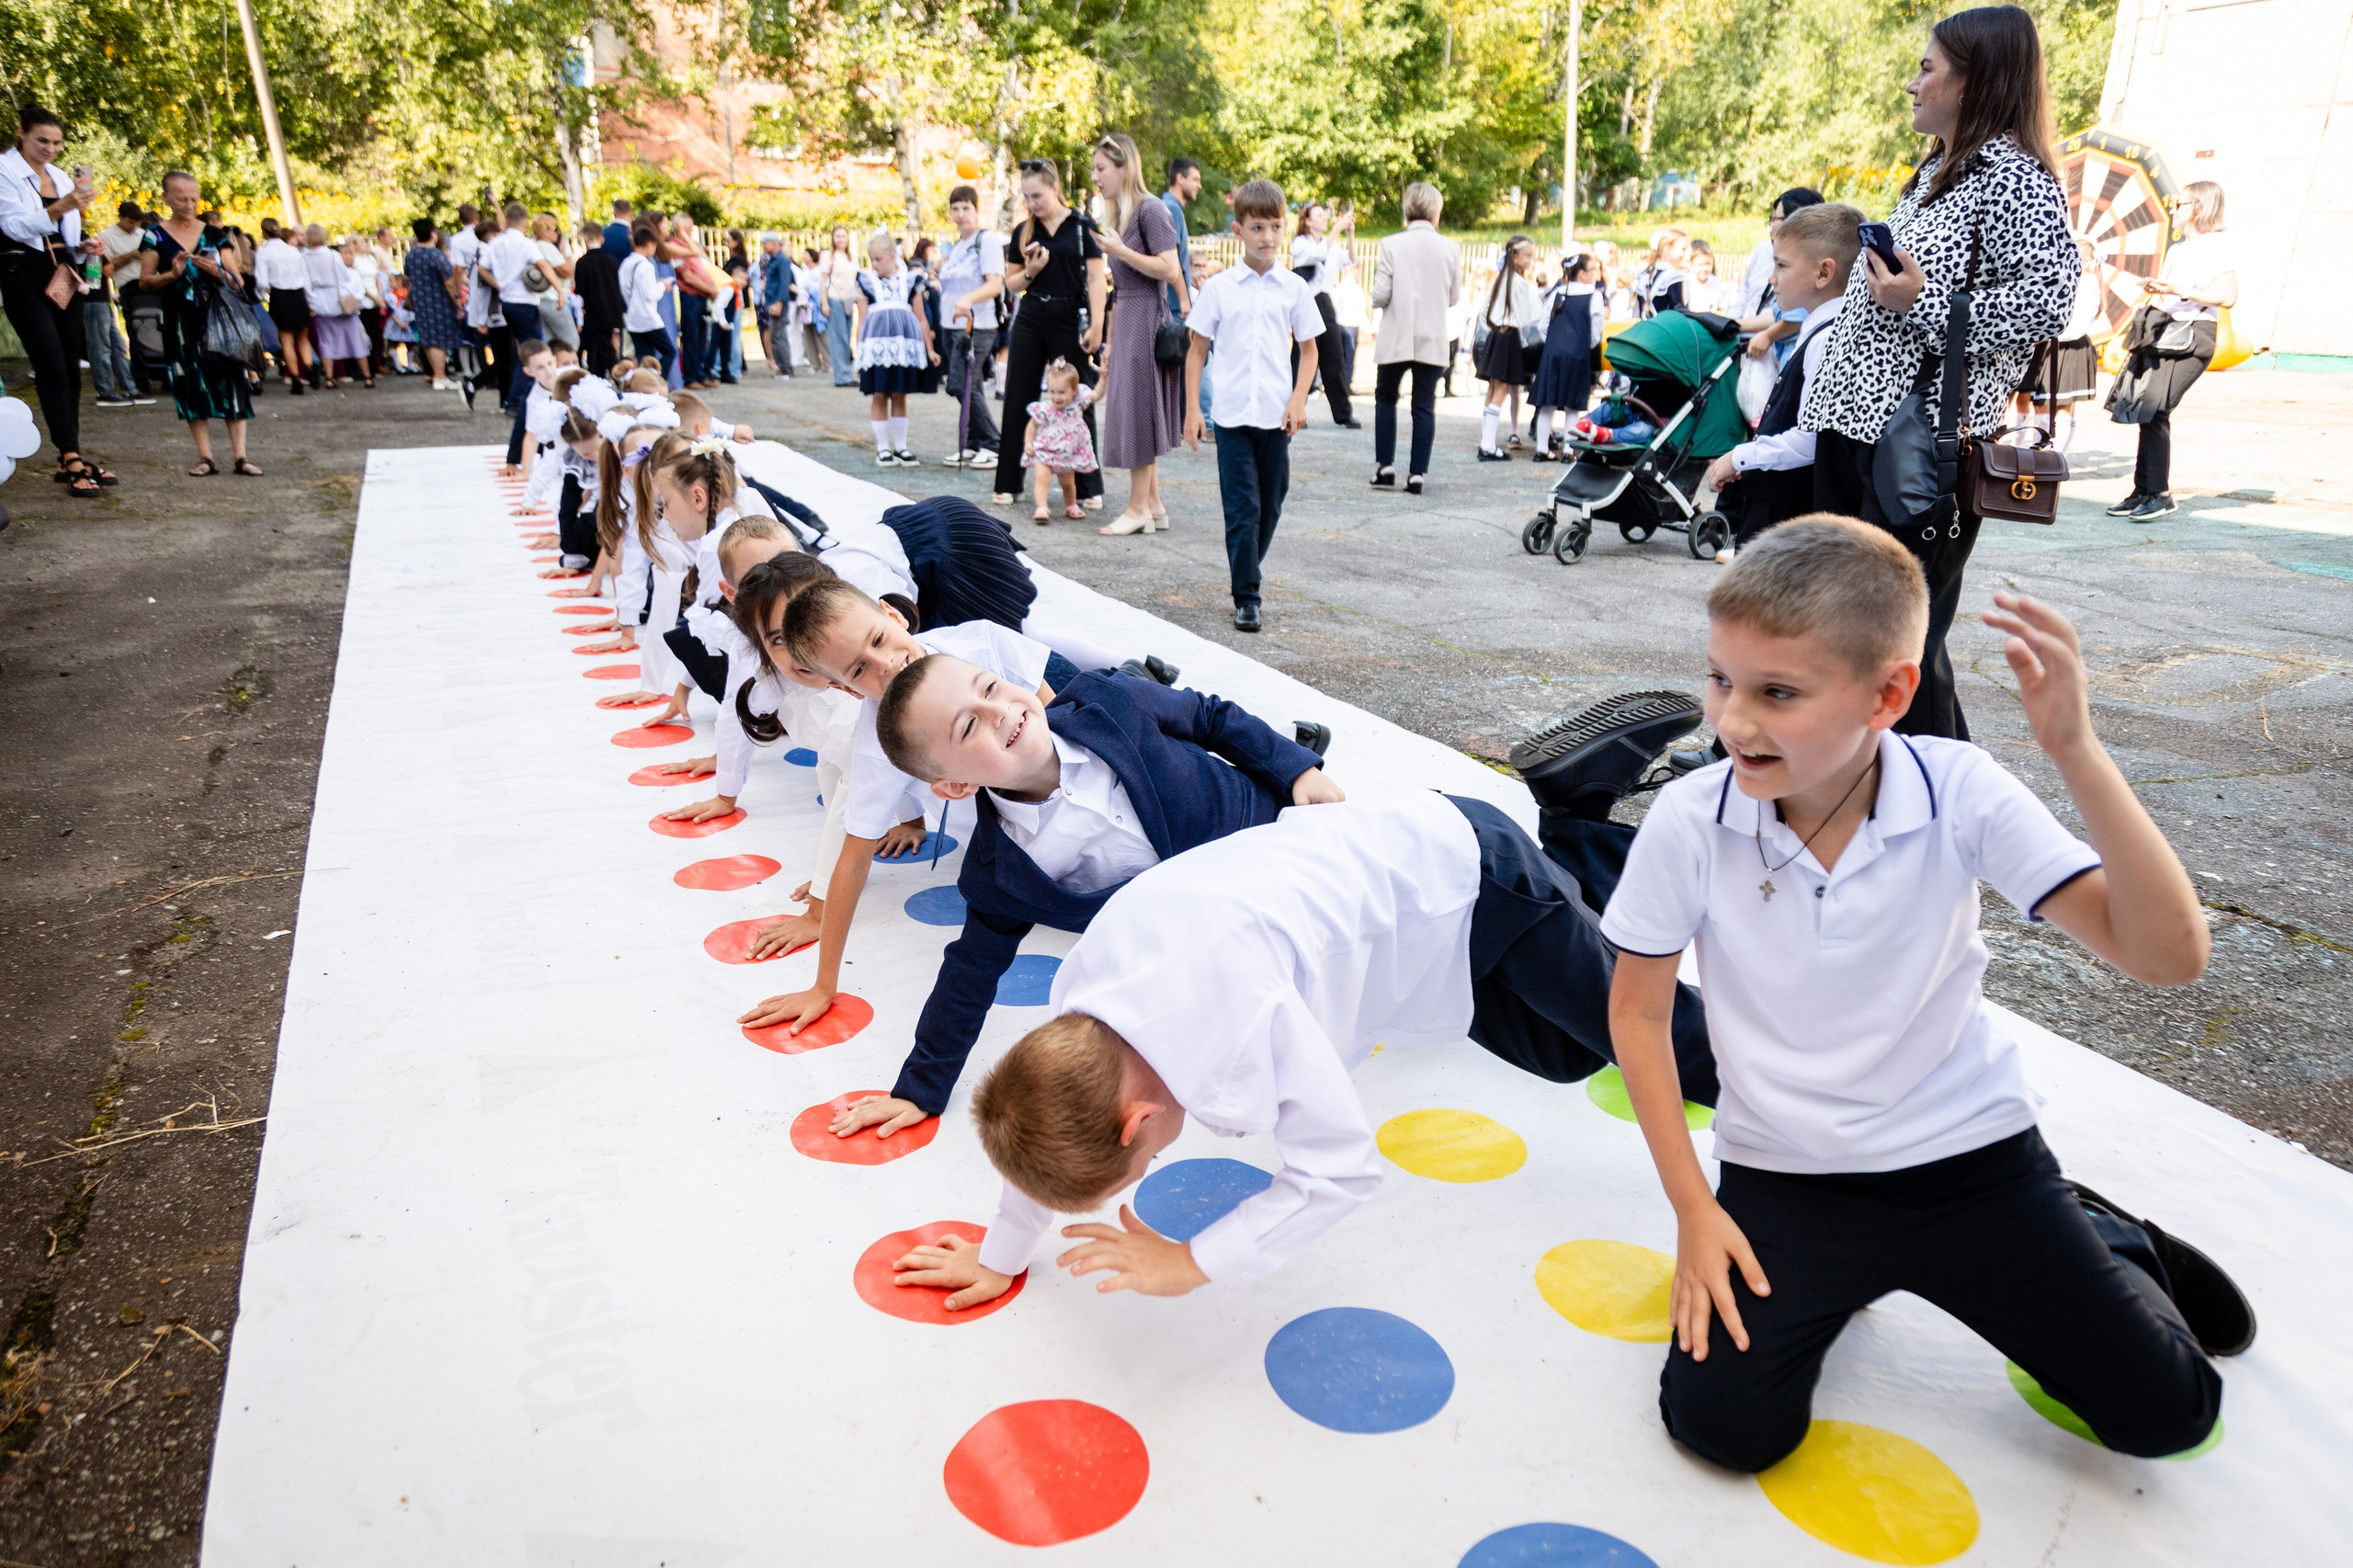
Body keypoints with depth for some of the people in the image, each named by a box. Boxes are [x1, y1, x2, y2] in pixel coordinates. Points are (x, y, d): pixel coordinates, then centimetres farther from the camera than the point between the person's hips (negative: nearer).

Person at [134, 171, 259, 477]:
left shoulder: (214, 234, 9)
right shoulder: (156, 236, 5)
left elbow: (237, 280, 7)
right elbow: (145, 281, 4)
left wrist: (217, 271, -13)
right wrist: (172, 274, -13)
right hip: (181, 322, -1)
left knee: (230, 378, -7)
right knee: (192, 384, -2)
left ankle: (239, 454, -7)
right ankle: (205, 457, 0)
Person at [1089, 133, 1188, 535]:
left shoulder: (1149, 209, -10)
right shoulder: (1117, 214, 16)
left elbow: (1169, 270, -17)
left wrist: (1120, 251, -18)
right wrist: (1109, 340, 17)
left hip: (1148, 319, -9)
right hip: (1127, 321, 9)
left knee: (1138, 410, -6)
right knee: (1136, 414, 9)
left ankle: (1139, 508, 1)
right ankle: (1154, 506, 15)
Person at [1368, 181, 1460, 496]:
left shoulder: (1391, 245, -9)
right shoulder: (1451, 249, -2)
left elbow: (1379, 295, -11)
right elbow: (1454, 297, 4)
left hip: (1396, 337, -1)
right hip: (1433, 340, 1)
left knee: (1385, 398, 16)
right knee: (1424, 406, 7)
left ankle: (1385, 466, 10)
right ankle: (1417, 473, 4)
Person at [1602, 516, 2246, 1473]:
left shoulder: (1959, 793, -17)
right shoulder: (1691, 819, -17)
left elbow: (2169, 956, -22)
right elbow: (1638, 1007, -5)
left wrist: (2076, 753, -33)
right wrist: (1692, 1206, -7)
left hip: (1970, 1153, 1)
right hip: (1786, 1175, 0)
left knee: (2164, 1408, -2)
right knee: (1722, 1421, -15)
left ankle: (2104, 1244, 31)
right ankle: (1823, 1281, 17)